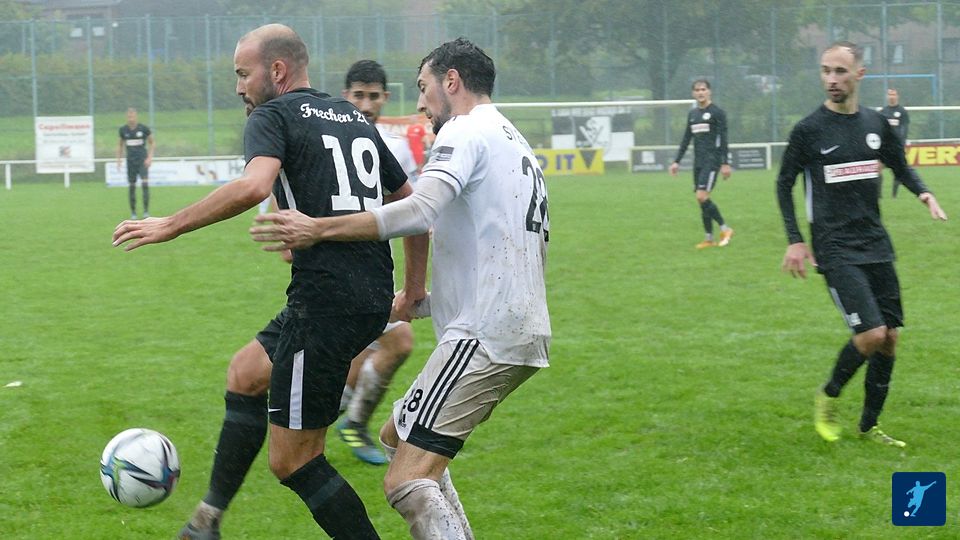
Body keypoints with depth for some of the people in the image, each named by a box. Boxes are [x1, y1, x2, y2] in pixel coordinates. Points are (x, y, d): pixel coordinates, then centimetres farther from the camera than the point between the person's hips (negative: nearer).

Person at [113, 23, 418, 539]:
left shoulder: (273, 116, -5)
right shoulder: (356, 119, 18)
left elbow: (253, 186, -26)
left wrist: (169, 226, -18)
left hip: (326, 300, -9)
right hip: (373, 297, 9)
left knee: (293, 459, 0)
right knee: (244, 374, 27)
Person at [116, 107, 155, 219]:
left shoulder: (143, 128, -5)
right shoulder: (123, 130, 2)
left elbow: (152, 143, 5)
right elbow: (120, 144, 17)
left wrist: (150, 157, -6)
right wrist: (118, 159, 11)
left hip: (143, 161, -2)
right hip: (130, 161, 2)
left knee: (145, 184, -16)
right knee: (132, 186, 2)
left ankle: (146, 210, -10)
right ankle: (133, 212, 12)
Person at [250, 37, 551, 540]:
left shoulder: (466, 131, -6)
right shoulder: (518, 146, 24)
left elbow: (419, 211, -25)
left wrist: (318, 229, -25)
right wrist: (423, 301, 28)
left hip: (484, 337, -10)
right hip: (524, 333, 10)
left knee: (407, 484, -17)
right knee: (398, 436, 24)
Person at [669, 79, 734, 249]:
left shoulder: (717, 112, -5)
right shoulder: (692, 114, 15)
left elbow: (723, 139, -9)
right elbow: (686, 139, 19)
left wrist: (725, 163, -13)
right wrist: (676, 161, 14)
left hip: (712, 161, -7)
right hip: (698, 162, 7)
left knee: (702, 196, -17)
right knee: (701, 199, 4)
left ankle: (725, 229, -5)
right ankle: (709, 238, 9)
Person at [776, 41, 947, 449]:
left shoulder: (875, 124, 5)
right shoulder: (809, 130, -7)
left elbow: (899, 165, 21)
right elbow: (785, 184, 3)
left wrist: (924, 193, 0)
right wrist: (794, 241, -3)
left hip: (876, 246, 5)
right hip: (836, 250, -5)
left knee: (889, 338, 5)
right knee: (871, 334, -17)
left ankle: (869, 427, 19)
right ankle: (828, 397, 9)